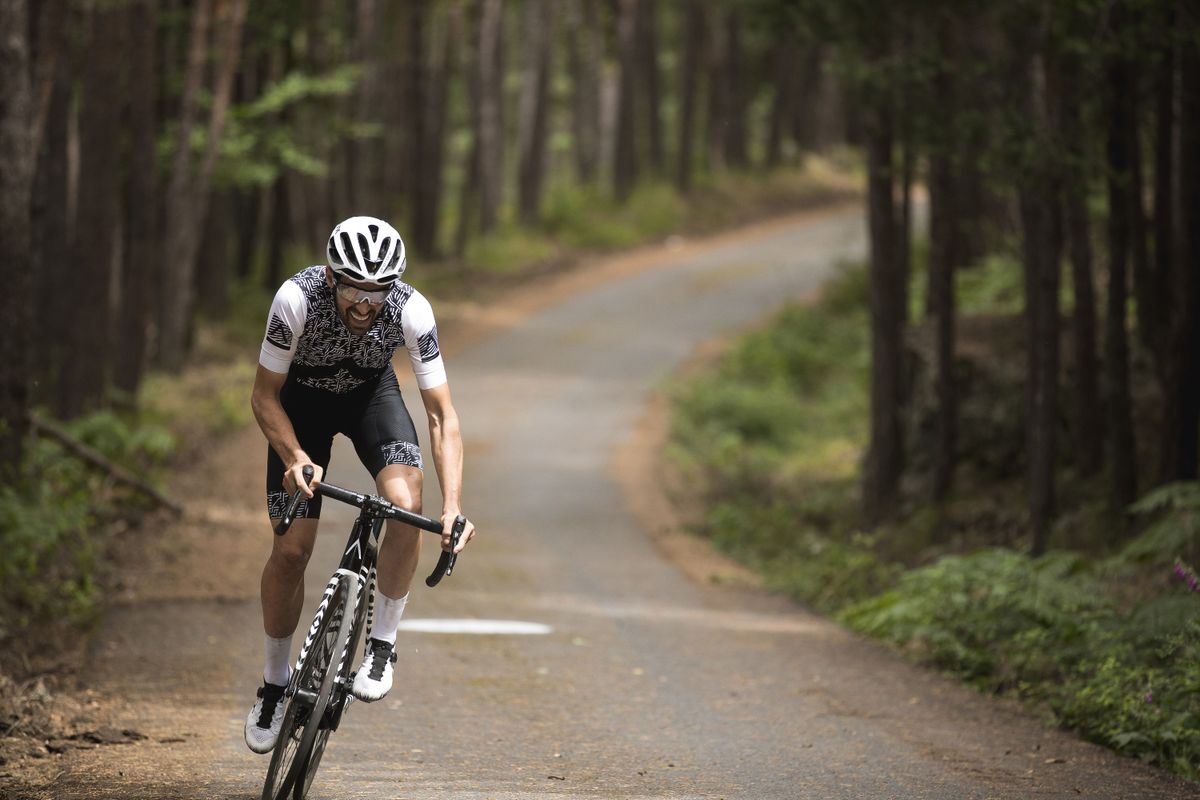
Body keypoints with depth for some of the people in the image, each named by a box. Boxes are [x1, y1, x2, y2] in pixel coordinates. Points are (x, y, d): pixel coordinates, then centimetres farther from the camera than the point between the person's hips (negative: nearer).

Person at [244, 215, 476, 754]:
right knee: (290, 550, -8)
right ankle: (275, 684, 14)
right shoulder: (297, 299, -35)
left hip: (372, 393, 0)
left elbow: (441, 415, -28)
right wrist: (296, 458, -41)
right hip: (302, 398, 0)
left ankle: (382, 644, -9)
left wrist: (453, 505, -39)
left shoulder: (411, 311, -32)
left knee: (406, 506, -28)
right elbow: (264, 397, -23)